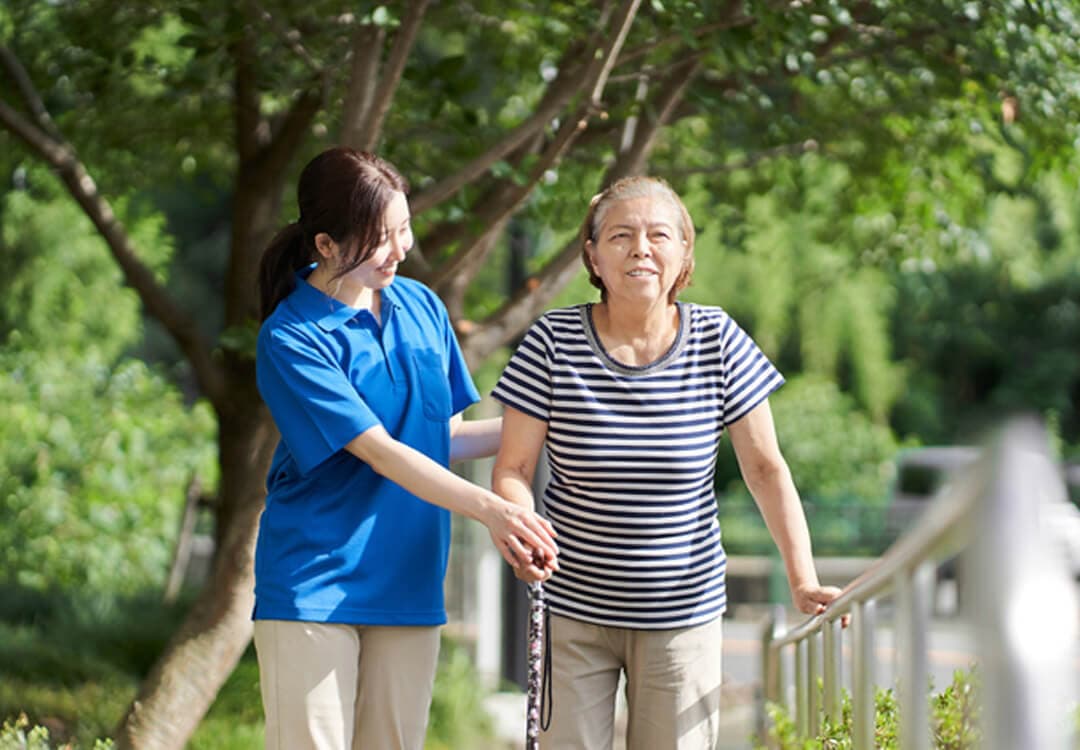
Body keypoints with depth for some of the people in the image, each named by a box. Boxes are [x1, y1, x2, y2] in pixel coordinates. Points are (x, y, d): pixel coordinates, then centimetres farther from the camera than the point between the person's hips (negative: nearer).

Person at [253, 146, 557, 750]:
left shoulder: (423, 307, 8)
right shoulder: (291, 339, -12)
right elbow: (381, 452, -19)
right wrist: (490, 508, -27)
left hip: (409, 585, 5)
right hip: (314, 582, -5)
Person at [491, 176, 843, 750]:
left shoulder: (718, 341, -5)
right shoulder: (553, 342, -8)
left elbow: (766, 469, -1)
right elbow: (512, 470, -6)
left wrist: (803, 579, -11)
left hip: (683, 613, 1)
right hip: (573, 611, -1)